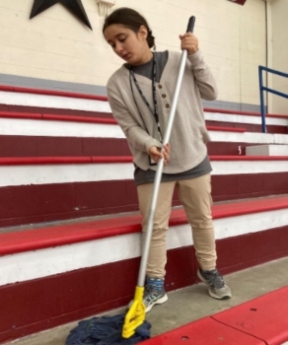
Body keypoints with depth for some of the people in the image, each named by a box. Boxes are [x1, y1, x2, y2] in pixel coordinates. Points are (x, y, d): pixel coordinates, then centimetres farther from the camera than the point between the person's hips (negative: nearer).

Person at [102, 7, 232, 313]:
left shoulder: (178, 61, -3)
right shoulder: (117, 84, -6)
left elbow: (210, 93, 3)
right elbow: (129, 126, -6)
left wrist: (195, 56, -7)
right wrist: (149, 145, -25)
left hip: (193, 157, 2)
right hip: (151, 165, -1)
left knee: (202, 218, 13)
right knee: (154, 226, 3)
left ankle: (209, 270, 35)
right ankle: (155, 285, 20)